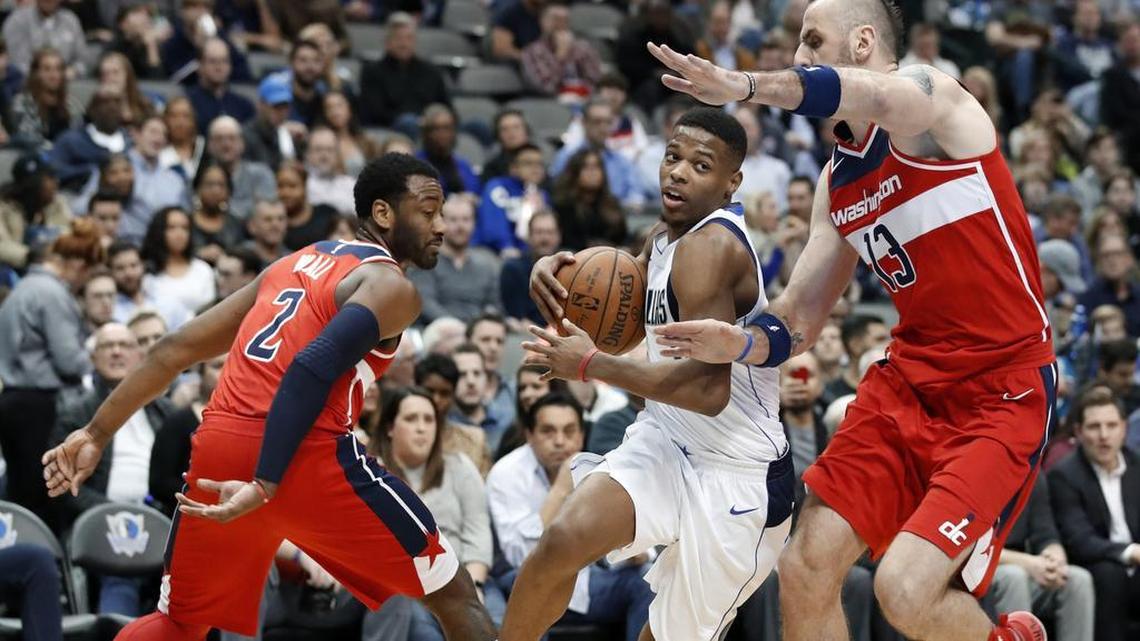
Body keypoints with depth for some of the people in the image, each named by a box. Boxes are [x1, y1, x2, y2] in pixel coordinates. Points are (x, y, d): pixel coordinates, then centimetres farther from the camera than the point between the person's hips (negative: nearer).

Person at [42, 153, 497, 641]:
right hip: (304, 456, -7)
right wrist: (266, 485, -22)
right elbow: (312, 371, -16)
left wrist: (97, 433, 24)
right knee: (454, 596, 6)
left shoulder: (294, 264, 24)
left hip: (219, 446, 7)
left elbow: (174, 351, 22)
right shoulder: (391, 288, 1)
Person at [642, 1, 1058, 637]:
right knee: (805, 571, -1)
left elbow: (869, 94, -37)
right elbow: (800, 321, 11)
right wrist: (743, 344, -13)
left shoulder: (933, 96, -12)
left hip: (1002, 392, -8)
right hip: (909, 381, 8)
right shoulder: (837, 182, 12)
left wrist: (744, 84, -53)